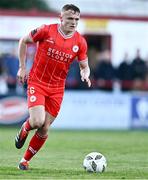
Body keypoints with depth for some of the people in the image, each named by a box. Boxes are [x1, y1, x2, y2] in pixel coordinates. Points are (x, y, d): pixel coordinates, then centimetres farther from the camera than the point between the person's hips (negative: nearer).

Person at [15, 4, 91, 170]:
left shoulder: (80, 42, -3)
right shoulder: (46, 31, -12)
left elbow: (84, 66, 8)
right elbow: (24, 41, 2)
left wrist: (85, 74, -16)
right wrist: (22, 67, 0)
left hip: (57, 89, 3)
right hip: (37, 82, -3)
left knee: (44, 129, 1)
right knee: (37, 121, -21)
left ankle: (25, 161, 21)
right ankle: (24, 130, 16)